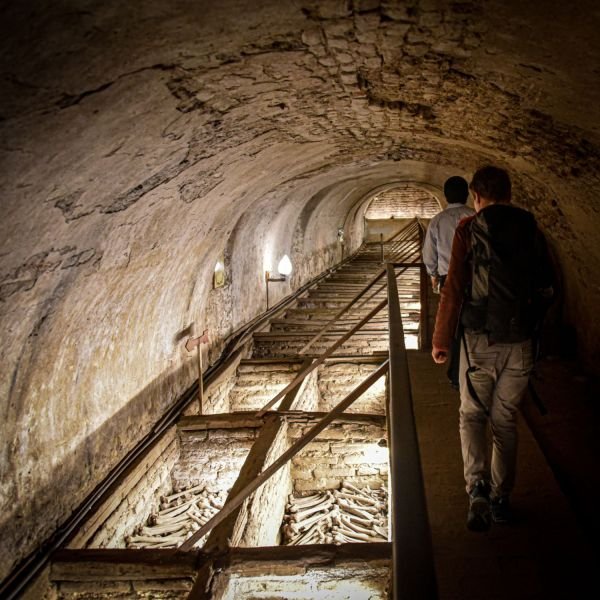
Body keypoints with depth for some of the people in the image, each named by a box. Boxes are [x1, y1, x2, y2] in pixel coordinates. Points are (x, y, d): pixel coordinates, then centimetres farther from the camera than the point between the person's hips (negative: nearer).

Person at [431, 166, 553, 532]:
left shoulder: (470, 229, -6)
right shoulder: (532, 231, 7)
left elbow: (454, 288, -10)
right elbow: (548, 288, 11)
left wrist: (441, 340, -4)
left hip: (481, 340, -3)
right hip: (521, 343, 3)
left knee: (472, 415, 12)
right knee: (505, 420, 16)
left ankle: (478, 486, -8)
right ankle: (502, 499, 23)